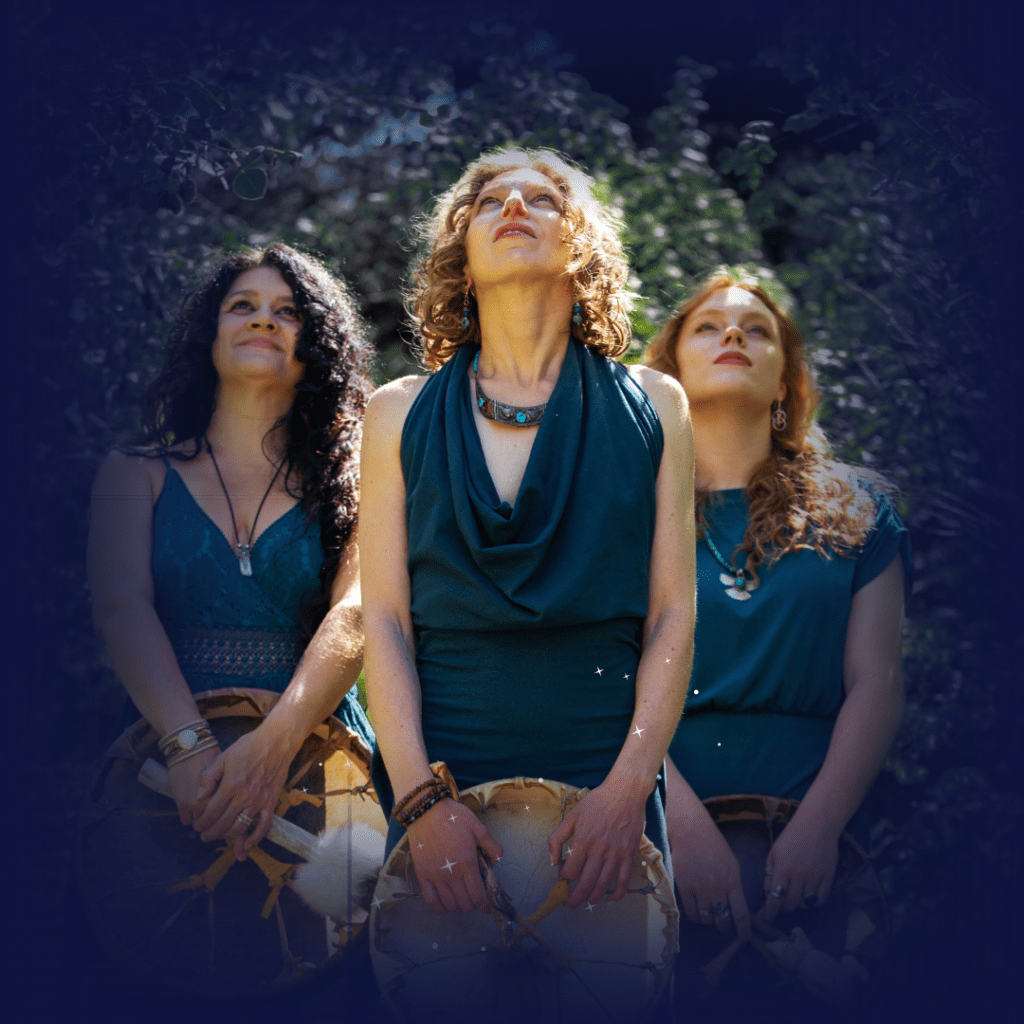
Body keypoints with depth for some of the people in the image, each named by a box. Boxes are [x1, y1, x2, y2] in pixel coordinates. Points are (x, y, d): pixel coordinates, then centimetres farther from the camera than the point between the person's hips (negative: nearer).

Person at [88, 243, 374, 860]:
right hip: (164, 753, 0)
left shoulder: (347, 478, 12)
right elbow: (122, 607, -3)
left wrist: (275, 743, -22)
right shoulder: (139, 471, 13)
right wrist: (190, 746, -20)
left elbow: (354, 614, -4)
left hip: (309, 756, 0)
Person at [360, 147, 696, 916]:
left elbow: (674, 615, 0)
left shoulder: (650, 406, 6)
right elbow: (383, 620, 0)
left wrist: (630, 787, -12)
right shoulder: (402, 414, 6)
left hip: (608, 785, 0)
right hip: (441, 776, 0)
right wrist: (420, 798, -12)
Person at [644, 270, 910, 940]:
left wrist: (819, 827, -10)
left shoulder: (854, 510, 13)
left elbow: (877, 684, 5)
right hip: (658, 828, -1)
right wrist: (686, 826, -14)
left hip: (808, 831, 1)